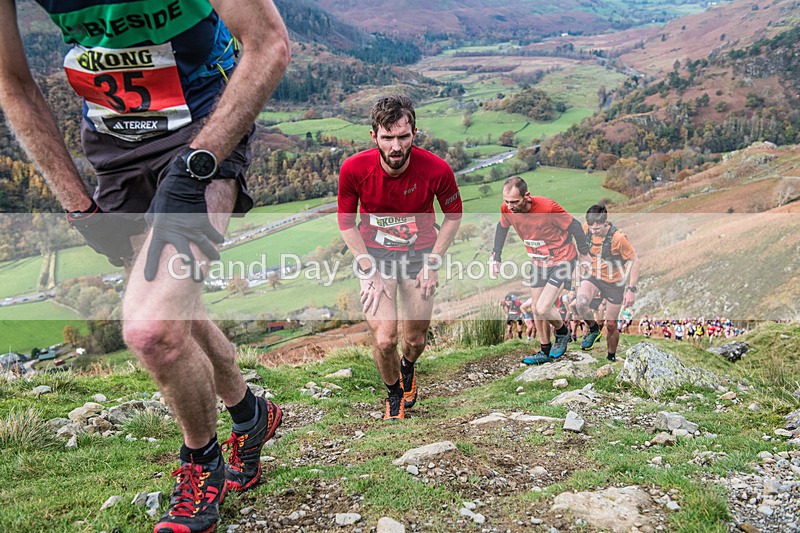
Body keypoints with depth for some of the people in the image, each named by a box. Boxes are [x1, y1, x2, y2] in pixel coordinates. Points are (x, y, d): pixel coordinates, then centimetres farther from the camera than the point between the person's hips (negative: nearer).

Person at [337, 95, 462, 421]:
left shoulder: (436, 170, -22)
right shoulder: (353, 169, -22)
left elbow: (453, 214, -3)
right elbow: (346, 223, -6)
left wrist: (433, 263, -7)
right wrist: (370, 272, -11)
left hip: (419, 254, 1)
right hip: (374, 255, -1)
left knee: (415, 340, 10)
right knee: (384, 339, -13)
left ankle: (407, 368, 49)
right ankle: (393, 394, 21)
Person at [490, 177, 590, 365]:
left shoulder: (547, 207, -32)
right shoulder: (507, 209, -16)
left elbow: (574, 225, -17)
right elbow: (502, 227, 7)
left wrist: (584, 253, -4)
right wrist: (496, 256, 5)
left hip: (562, 261, -6)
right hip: (538, 262, 6)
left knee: (543, 309, -15)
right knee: (537, 311, 11)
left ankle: (562, 332, 18)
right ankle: (545, 352, 30)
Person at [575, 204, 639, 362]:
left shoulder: (618, 237, -26)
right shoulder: (586, 230, -13)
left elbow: (634, 261, -16)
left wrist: (631, 290, -18)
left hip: (614, 283, -3)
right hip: (593, 277, 3)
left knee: (611, 325, 6)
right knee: (581, 303, -29)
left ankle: (611, 357, 32)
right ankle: (593, 330, 2)